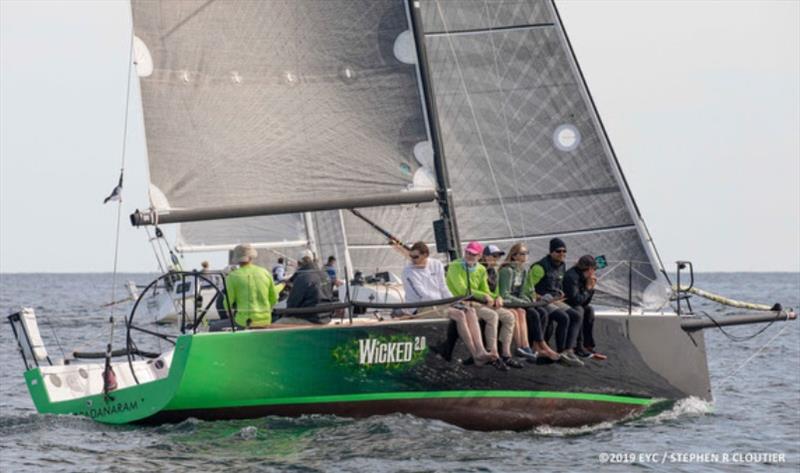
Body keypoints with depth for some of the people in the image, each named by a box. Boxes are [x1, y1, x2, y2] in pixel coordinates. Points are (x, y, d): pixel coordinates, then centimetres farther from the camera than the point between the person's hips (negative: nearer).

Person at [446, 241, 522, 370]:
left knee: (508, 316, -6)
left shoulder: (481, 270, 15)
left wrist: (496, 298, -6)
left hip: (478, 303, 8)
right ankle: (494, 356, -29)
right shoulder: (455, 266, -6)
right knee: (492, 316, -30)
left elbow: (486, 291, 17)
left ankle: (506, 355, -6)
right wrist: (484, 296, -17)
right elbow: (463, 290, -15)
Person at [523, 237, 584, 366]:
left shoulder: (561, 267, 15)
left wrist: (560, 295, 13)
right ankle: (560, 352, -15)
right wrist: (538, 298, -18)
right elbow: (527, 288, -14)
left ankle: (569, 350, -21)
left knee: (576, 316, -13)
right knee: (563, 318, -28)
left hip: (554, 301, 9)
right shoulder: (541, 266, -13)